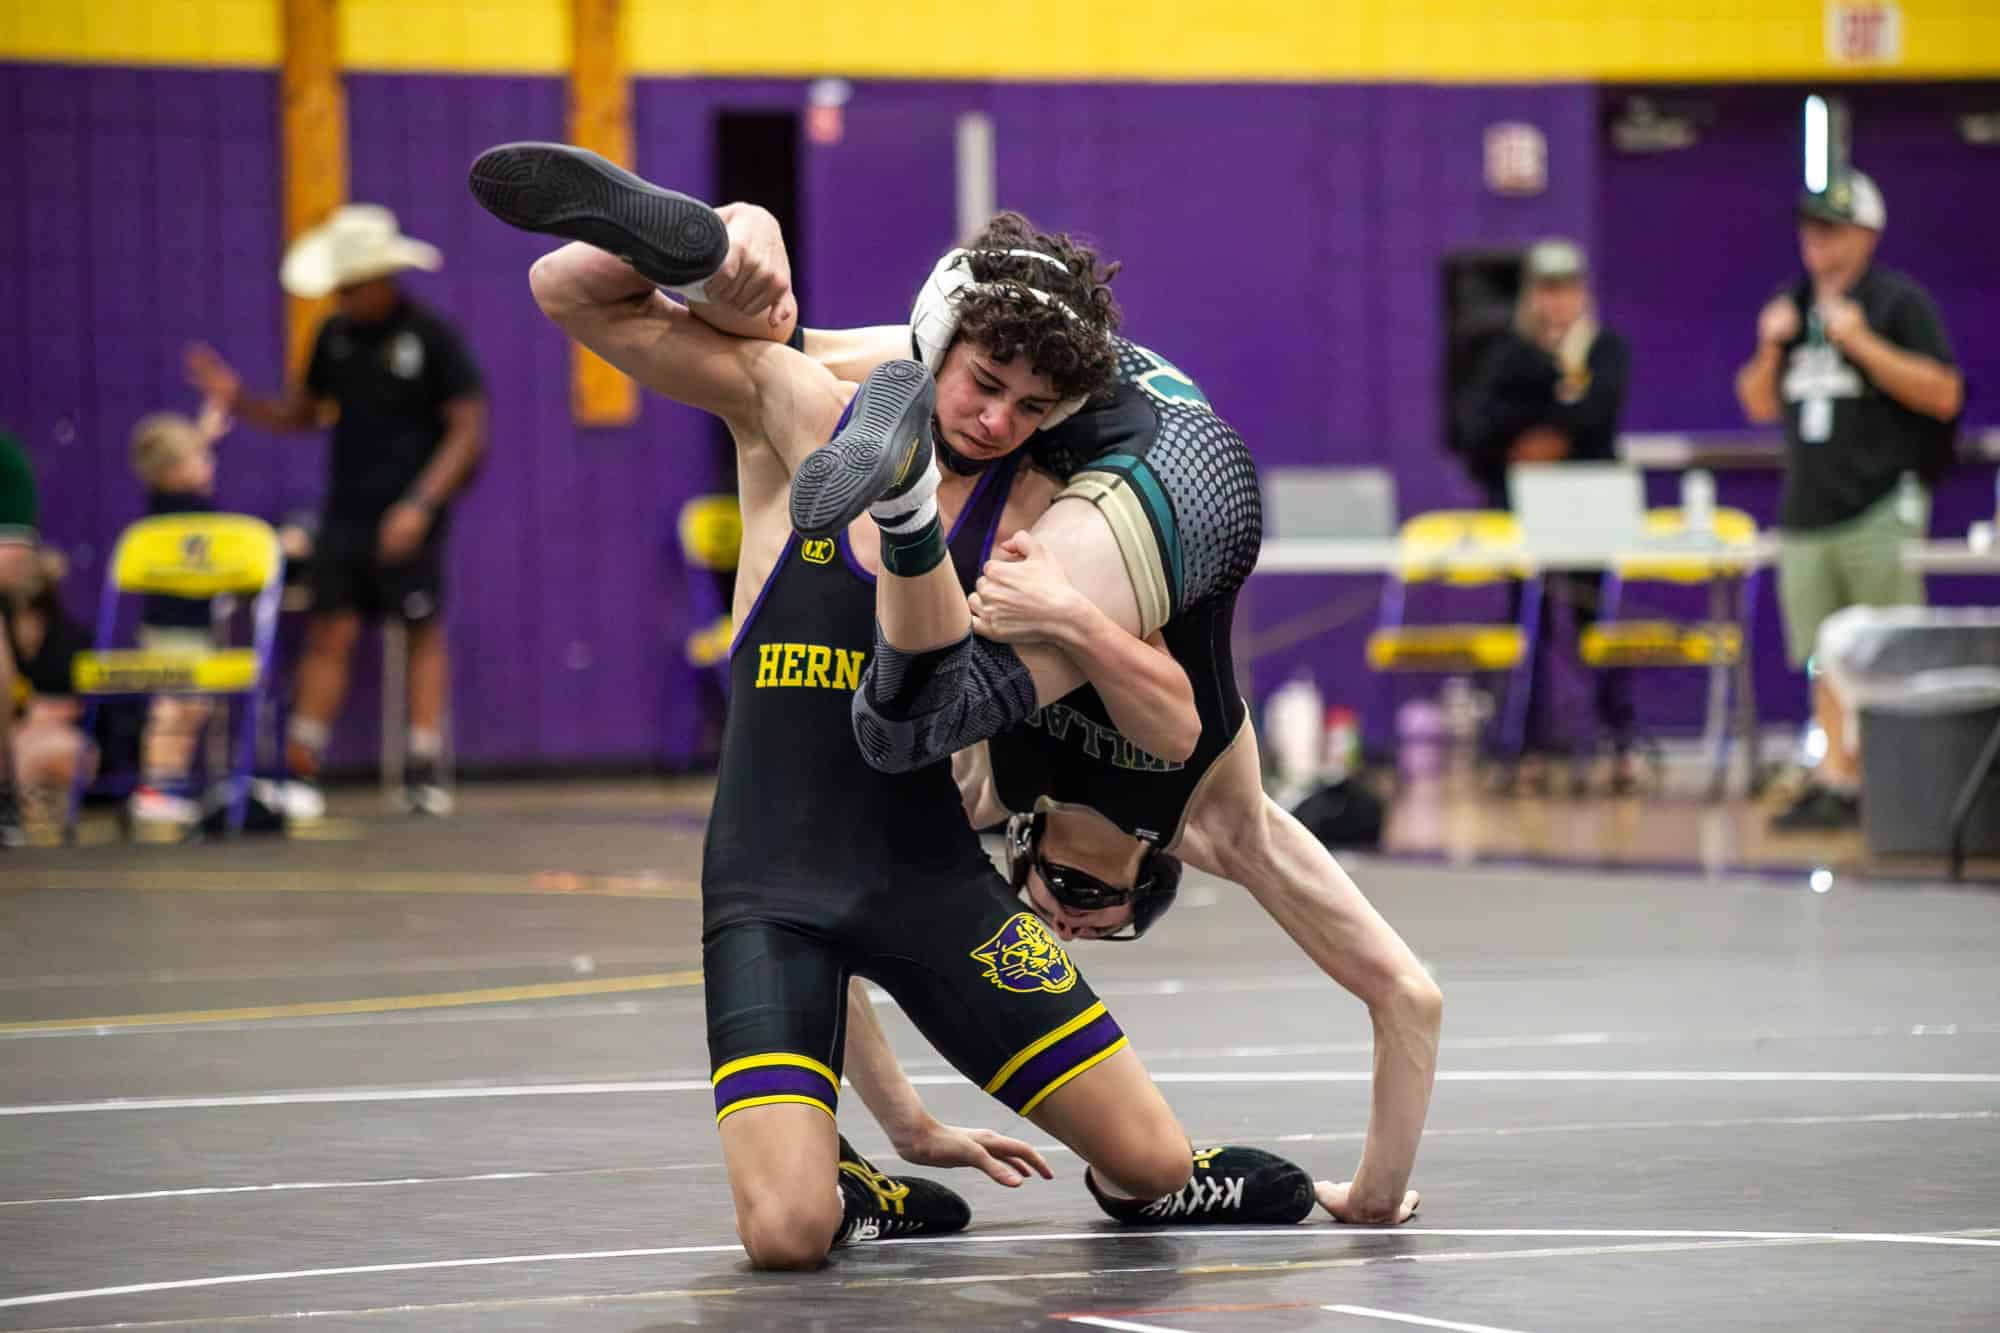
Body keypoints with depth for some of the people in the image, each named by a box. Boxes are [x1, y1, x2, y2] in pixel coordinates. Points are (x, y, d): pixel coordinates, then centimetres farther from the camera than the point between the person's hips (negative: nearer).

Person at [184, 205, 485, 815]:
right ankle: (299, 765, -3)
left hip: (410, 518, -4)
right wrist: (238, 401, -1)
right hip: (345, 513, 4)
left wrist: (422, 503, -17)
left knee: (423, 633, 1)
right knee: (330, 632, -1)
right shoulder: (335, 335, 7)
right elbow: (303, 413, 17)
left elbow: (468, 429, -9)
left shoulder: (433, 336, -8)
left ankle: (425, 770, 6)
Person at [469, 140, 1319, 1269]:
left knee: (1155, 1165, -2)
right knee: (786, 1235, -20)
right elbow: (569, 293, -5)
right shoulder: (800, 412, -1)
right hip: (770, 888, -1)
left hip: (932, 877, 1)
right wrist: (717, 251, -20)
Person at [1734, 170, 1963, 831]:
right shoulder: (1794, 307, 16)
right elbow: (1760, 406, 20)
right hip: (1806, 512, 6)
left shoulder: (1899, 301, -3)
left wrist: (1862, 343, -17)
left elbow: (1943, 396, -11)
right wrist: (1771, 350, 0)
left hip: (1879, 509, -6)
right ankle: (1835, 781, 7)